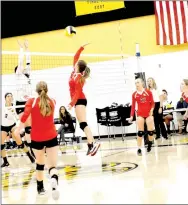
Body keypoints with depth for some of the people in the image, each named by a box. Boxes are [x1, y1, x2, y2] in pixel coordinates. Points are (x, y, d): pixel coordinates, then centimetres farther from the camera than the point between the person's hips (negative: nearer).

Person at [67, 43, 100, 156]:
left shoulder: (78, 77, -14)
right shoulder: (75, 72, 9)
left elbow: (77, 93, -20)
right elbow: (76, 57, 18)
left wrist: (71, 104, -26)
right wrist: (81, 48, 20)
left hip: (79, 101, -9)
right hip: (79, 100, 9)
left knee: (83, 124, -19)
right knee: (83, 124, 5)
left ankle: (92, 144, -29)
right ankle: (92, 143, 3)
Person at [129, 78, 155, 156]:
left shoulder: (148, 92, -2)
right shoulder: (134, 94, 2)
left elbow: (152, 103, 0)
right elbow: (133, 106, 4)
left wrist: (152, 109, -16)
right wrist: (132, 116, -2)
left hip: (149, 113, 0)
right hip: (140, 114, 0)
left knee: (150, 131, 4)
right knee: (140, 132, -3)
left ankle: (150, 143, 32)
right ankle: (139, 149, -1)